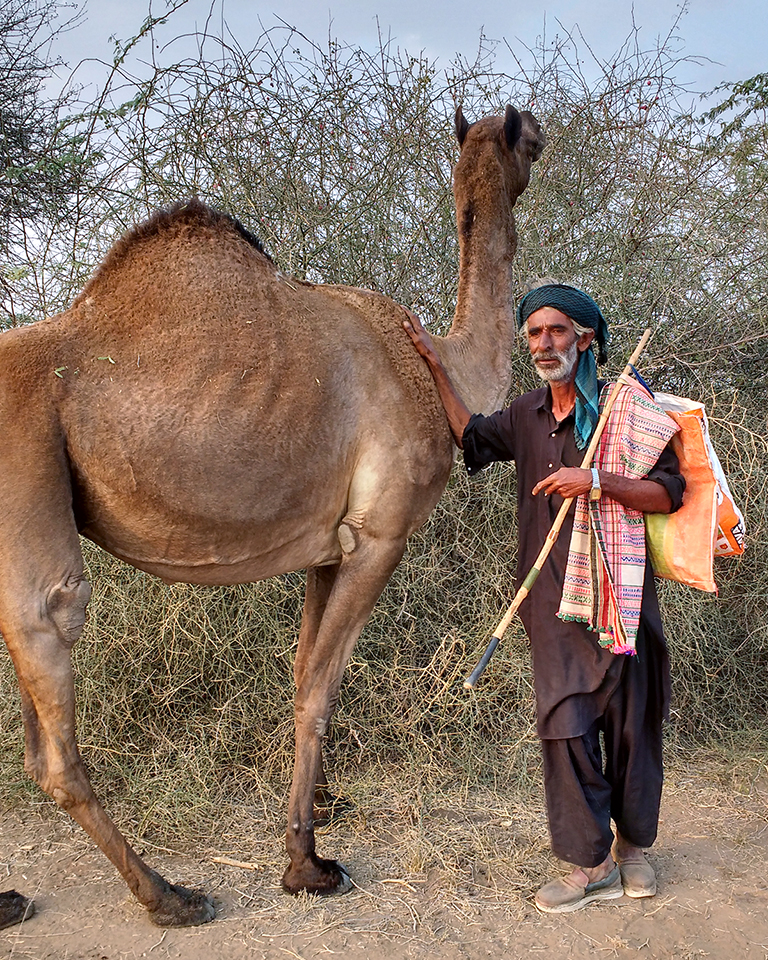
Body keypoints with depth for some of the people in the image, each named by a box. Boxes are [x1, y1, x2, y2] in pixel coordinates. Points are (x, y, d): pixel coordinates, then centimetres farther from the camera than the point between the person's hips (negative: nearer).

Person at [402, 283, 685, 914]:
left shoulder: (625, 407, -4)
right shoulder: (528, 416, 12)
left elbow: (670, 492, -5)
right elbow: (471, 437, 25)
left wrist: (598, 482, -19)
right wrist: (435, 364, 20)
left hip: (619, 595, -3)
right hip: (553, 601, 4)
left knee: (631, 721, 9)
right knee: (565, 726, 2)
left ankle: (634, 847, 30)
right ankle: (591, 864, 16)